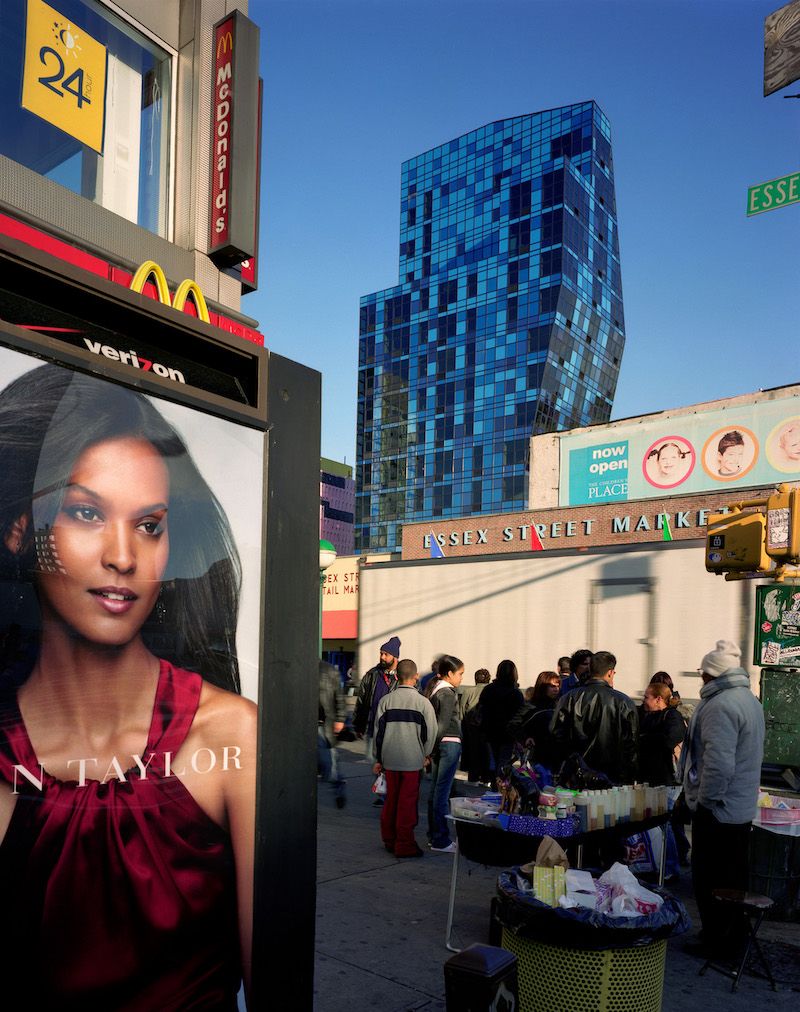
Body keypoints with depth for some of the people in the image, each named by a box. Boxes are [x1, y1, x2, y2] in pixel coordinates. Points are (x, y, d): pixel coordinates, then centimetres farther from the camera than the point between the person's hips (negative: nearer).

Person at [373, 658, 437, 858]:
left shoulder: (386, 700, 0)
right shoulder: (422, 702, -8)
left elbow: (379, 730, 5)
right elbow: (431, 731, -3)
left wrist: (379, 759, 14)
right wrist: (426, 755, 13)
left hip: (389, 760, 3)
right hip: (413, 761, -3)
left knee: (391, 800, 15)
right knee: (408, 802, 4)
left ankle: (389, 840, 26)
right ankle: (404, 845, 8)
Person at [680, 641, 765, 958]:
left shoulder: (720, 705, -21)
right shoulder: (750, 700, 11)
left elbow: (719, 763, -29)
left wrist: (704, 799, -15)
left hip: (717, 810, -10)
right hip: (743, 809, 10)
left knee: (709, 881, 2)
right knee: (735, 877, 19)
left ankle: (717, 941, 11)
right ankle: (734, 935, 30)